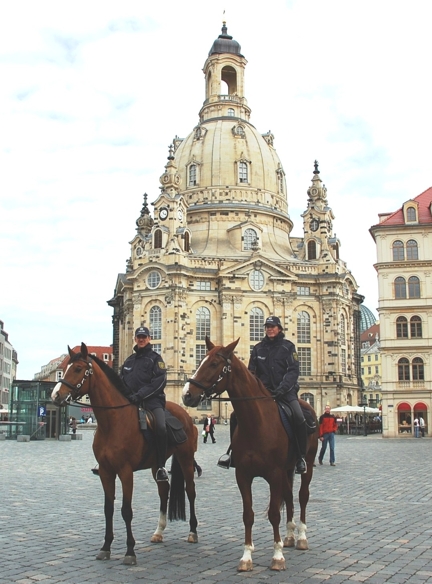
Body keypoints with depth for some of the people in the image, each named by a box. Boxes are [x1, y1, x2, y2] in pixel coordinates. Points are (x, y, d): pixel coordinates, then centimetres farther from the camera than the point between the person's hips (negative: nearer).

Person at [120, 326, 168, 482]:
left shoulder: (155, 358, 5)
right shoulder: (129, 360, 22)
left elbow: (160, 382, -8)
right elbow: (121, 381, 25)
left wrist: (140, 394, -18)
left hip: (152, 400, -6)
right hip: (131, 401, 6)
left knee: (161, 428, -29)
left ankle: (161, 467, -20)